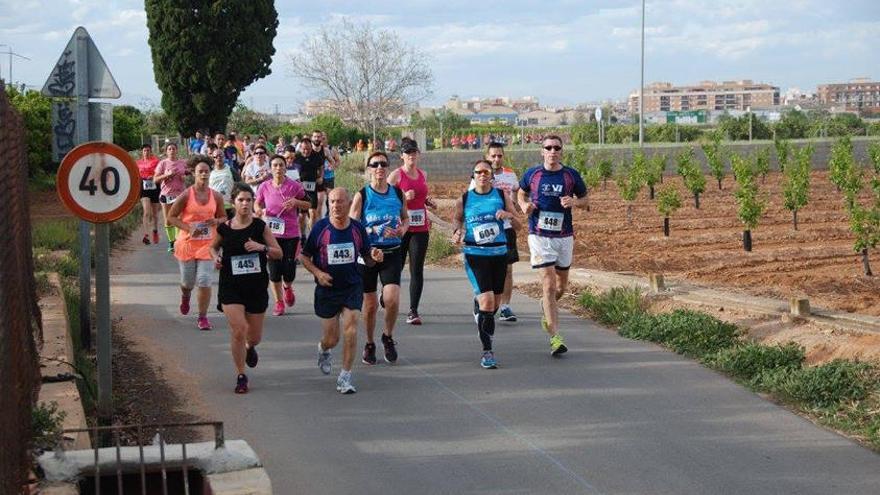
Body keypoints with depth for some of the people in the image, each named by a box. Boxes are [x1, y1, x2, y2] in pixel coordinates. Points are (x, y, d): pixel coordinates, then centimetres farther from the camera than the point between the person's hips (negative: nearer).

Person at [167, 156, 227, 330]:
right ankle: (185, 296, 48)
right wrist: (188, 228, -17)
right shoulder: (186, 195, -8)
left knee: (204, 281, -8)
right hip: (187, 243, -1)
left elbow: (223, 217, 14)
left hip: (207, 244, 1)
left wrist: (216, 221, -10)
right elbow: (171, 216, -4)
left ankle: (203, 317, 4)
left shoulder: (216, 196, 1)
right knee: (188, 281, 11)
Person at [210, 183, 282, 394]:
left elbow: (279, 253, -1)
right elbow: (213, 246, 17)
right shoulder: (224, 228, -3)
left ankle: (250, 348, 50)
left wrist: (262, 247, -20)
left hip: (256, 286, 1)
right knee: (238, 330, -13)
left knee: (254, 335, 11)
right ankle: (241, 376, 4)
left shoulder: (260, 226, -4)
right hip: (231, 286, -1)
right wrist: (216, 257, -4)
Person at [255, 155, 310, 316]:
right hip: (272, 233, 1)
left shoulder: (294, 186, -6)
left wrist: (296, 202, -13)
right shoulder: (264, 187, -1)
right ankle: (279, 302, 18)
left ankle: (288, 288, 36)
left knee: (289, 268, 0)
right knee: (274, 269, 1)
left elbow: (308, 204, 6)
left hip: (291, 234, -1)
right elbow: (257, 204, 13)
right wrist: (261, 211, -9)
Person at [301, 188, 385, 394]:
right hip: (327, 289, -1)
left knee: (351, 330, -16)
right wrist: (317, 273, -15)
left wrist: (374, 257, -16)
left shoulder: (358, 228, -2)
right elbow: (304, 256, 1)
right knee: (331, 339, 5)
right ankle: (323, 350, 43)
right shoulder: (320, 228, -8)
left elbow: (367, 259, 8)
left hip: (353, 286, 1)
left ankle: (345, 377, -5)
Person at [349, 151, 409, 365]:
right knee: (370, 304, 5)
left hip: (392, 253, 1)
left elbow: (406, 218, 18)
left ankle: (388, 337, 12)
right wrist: (374, 230, -20)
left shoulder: (398, 193, 4)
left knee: (392, 299, -15)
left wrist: (403, 229, -4)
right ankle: (369, 345, 26)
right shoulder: (362, 195, -4)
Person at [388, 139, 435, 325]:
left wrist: (427, 201, 8)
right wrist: (404, 198, -20)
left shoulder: (423, 174, 12)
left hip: (420, 228, 4)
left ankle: (413, 311, -1)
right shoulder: (396, 175, -5)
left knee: (417, 270, -2)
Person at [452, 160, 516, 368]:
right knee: (487, 300, -15)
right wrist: (458, 232, -3)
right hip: (475, 255, -3)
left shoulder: (501, 195, 4)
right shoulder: (464, 199, 2)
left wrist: (506, 214, -9)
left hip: (499, 252, 3)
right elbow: (457, 218, 17)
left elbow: (514, 214, 13)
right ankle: (487, 351, -8)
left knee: (495, 302, 12)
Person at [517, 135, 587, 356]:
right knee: (549, 284, -11)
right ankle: (555, 337, -12)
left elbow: (584, 196, 11)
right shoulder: (532, 174, 0)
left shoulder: (571, 175, 0)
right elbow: (521, 193, 18)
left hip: (564, 236, 2)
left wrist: (574, 202, -11)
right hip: (540, 236, -2)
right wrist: (524, 205, -4)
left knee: (561, 286, 14)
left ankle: (547, 309, 48)